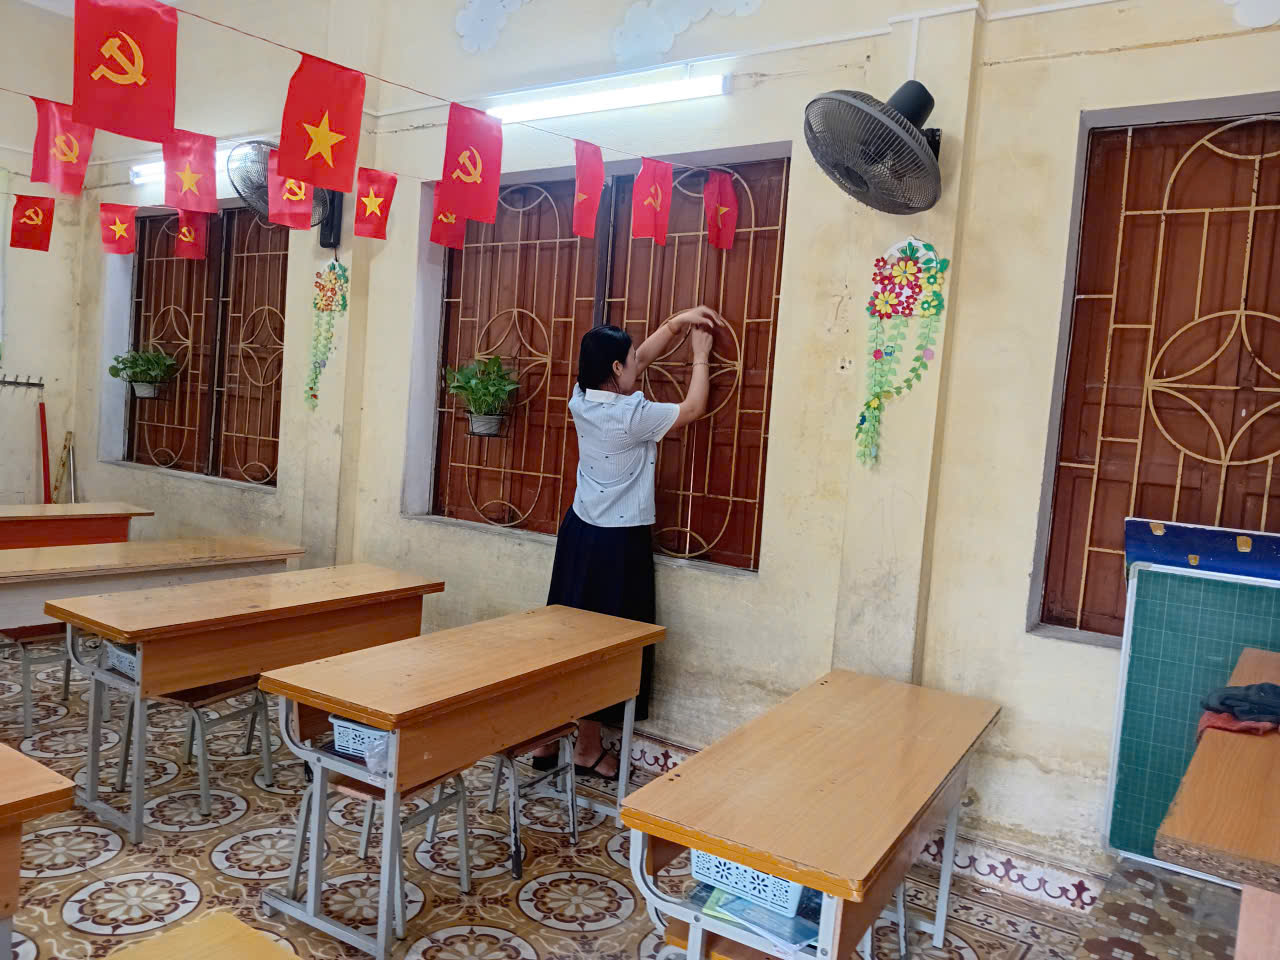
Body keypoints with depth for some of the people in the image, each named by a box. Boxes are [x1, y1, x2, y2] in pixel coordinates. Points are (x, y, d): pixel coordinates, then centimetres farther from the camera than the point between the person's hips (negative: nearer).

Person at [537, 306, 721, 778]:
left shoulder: (582, 399, 1)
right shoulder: (630, 415, -21)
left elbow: (644, 355, 12)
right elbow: (692, 409, -8)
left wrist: (678, 322, 9)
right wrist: (701, 356, 4)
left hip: (579, 530, 8)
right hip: (617, 542, -8)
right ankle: (589, 748, 16)